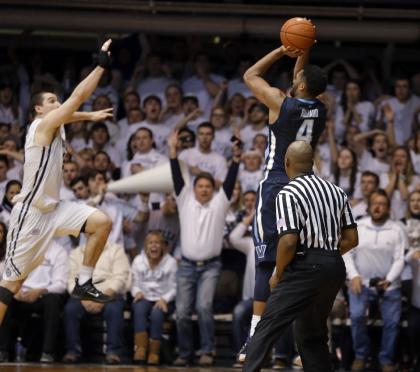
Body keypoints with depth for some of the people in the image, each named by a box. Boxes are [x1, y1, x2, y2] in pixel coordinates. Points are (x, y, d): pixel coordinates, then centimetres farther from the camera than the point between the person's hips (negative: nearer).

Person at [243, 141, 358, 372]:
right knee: (312, 333, 18)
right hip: (336, 268, 7)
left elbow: (289, 241, -17)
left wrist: (277, 276, -4)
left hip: (305, 268, -7)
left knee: (267, 327, -8)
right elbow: (351, 239, 11)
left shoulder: (288, 194, -8)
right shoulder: (336, 192, 13)